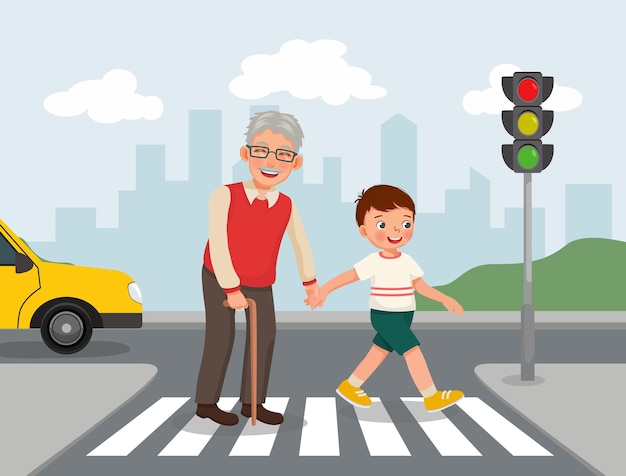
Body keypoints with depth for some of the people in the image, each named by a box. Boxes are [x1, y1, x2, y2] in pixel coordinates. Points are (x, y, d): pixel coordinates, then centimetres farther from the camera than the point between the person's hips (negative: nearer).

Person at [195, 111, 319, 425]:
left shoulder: (287, 206, -12)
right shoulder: (224, 196, -26)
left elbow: (301, 244, 3)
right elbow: (217, 247, -28)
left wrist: (310, 281, 13)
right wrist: (231, 289, -26)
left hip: (259, 283, 5)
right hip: (219, 278, -5)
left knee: (265, 333, 2)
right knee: (221, 336, -4)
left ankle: (252, 402, 13)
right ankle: (206, 402, 10)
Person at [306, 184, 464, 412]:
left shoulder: (407, 261, 2)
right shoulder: (373, 262, -15)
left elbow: (421, 286, 6)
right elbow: (347, 276, -13)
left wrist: (444, 299, -3)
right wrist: (323, 291, -21)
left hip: (402, 318, 7)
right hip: (385, 317, -7)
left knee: (380, 352, 16)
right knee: (413, 352, -11)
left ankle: (350, 386, 29)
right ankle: (432, 397, -6)